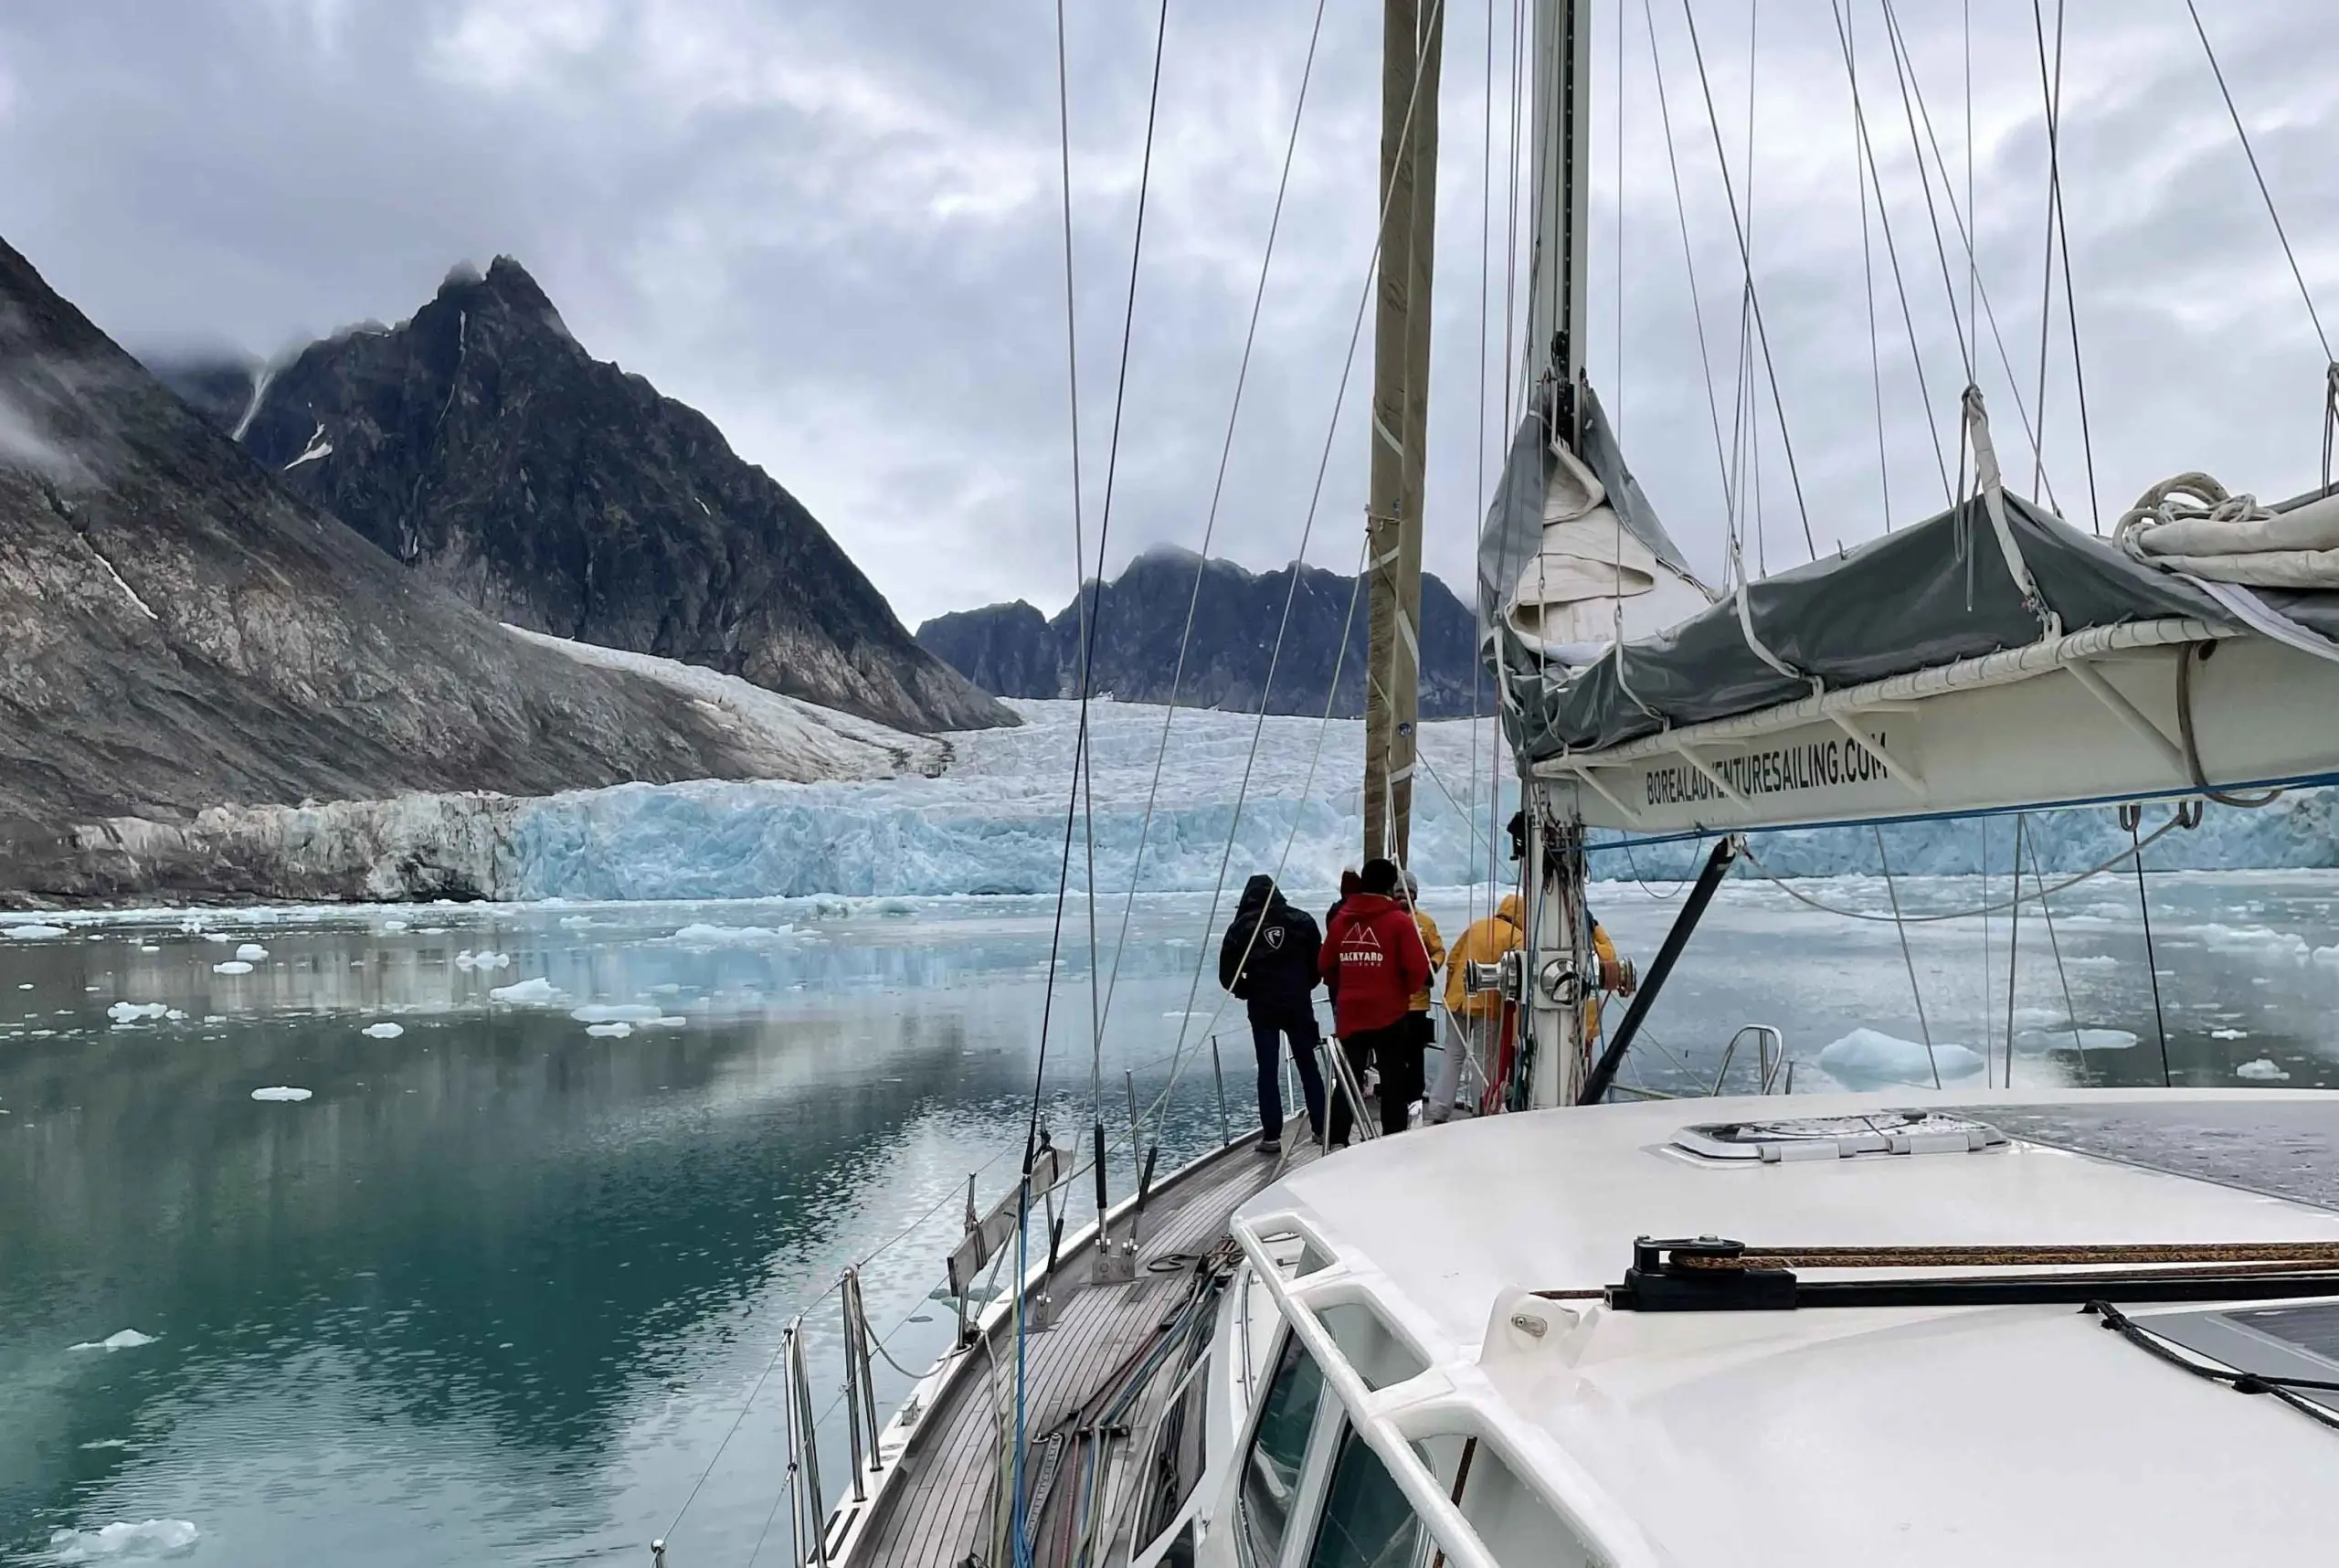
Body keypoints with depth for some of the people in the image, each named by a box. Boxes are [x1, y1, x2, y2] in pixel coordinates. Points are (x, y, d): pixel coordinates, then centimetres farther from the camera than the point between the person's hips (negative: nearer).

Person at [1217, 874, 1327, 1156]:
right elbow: (1318, 962, 1)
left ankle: (1271, 1136, 2)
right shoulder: (1301, 920, 0)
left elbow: (1227, 974, -3)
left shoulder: (1241, 926, -3)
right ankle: (1321, 1129, 18)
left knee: (1268, 1071, 5)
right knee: (1308, 1066, 13)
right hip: (1299, 1005, 1)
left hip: (1262, 1008, -1)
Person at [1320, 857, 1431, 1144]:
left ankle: (1337, 1142, 9)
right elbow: (1417, 969, -14)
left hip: (1349, 1013, 4)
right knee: (1393, 1082, 7)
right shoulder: (1400, 920, -10)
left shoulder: (1340, 919, 4)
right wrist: (1407, 989, 6)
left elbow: (1327, 966, 10)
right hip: (1390, 1014, -4)